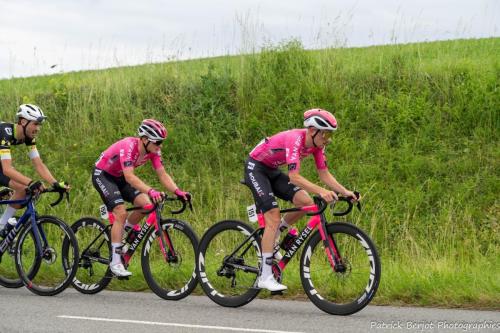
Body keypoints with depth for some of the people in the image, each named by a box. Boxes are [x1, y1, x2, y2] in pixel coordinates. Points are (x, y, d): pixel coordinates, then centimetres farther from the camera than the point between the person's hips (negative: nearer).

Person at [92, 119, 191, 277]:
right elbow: (129, 176, -44)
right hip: (102, 175, -7)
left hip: (119, 177, 7)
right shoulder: (129, 146, -34)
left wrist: (178, 192, -29)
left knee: (146, 204, -13)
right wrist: (151, 191, -56)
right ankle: (115, 262, -16)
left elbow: (162, 174, -13)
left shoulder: (153, 151, -13)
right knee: (121, 213, -22)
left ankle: (121, 233, 12)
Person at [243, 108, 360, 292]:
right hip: (255, 167, -8)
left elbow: (324, 174, -4)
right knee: (273, 217, -19)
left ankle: (271, 238, 9)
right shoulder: (295, 140, -32)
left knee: (306, 202, -10)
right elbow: (294, 177, -40)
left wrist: (344, 191, -19)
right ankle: (265, 277, -18)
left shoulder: (316, 144, -7)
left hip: (272, 170, 8)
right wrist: (321, 191, -50)